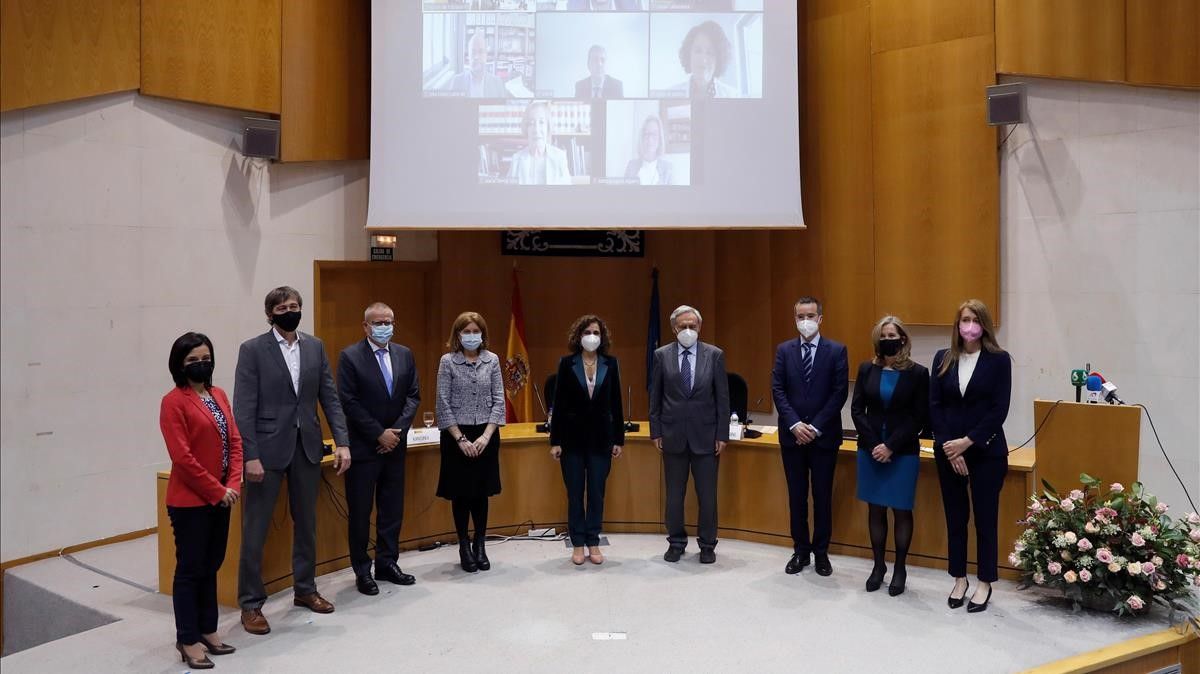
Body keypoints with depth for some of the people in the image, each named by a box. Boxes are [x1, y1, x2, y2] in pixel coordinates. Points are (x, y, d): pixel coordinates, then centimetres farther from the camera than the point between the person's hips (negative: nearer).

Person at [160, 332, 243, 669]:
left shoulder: (219, 395, 10)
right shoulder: (173, 401, -12)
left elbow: (234, 441, 10)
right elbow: (182, 457, -18)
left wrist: (233, 484, -3)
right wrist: (217, 491, -14)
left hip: (221, 498, 7)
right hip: (190, 500, -7)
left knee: (211, 567, 15)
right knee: (190, 570, 3)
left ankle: (207, 631, 27)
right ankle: (188, 640, 14)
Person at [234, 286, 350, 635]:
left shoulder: (315, 347, 7)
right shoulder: (252, 350, -6)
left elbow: (330, 397, 6)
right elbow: (244, 408, -10)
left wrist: (342, 442, -3)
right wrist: (250, 456, -15)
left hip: (306, 446, 5)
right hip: (268, 449, -4)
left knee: (306, 522, 15)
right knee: (255, 529, 2)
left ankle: (305, 589, 30)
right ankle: (251, 604, 14)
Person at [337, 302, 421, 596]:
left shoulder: (405, 355, 7)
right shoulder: (350, 356, -8)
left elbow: (413, 396, 5)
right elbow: (349, 402, -12)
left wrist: (397, 431, -8)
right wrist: (379, 434, -14)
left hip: (394, 444, 5)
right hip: (363, 447, -5)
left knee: (393, 508, 11)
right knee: (360, 512, 4)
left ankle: (387, 563, 23)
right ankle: (362, 571, 16)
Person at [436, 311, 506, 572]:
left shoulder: (492, 360, 3)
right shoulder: (448, 362, -3)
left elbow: (499, 400, 1)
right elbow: (443, 403, -6)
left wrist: (486, 435, -9)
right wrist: (460, 438, -11)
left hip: (486, 435, 2)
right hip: (457, 435, -2)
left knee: (482, 492, 8)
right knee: (461, 493, 4)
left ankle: (480, 546, 21)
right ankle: (464, 547, 19)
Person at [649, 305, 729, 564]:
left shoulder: (715, 355, 0)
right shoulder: (661, 355, 2)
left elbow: (723, 397, 0)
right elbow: (655, 397, 5)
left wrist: (722, 435, -3)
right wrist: (655, 431, 1)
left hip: (705, 434, -1)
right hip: (673, 435, 1)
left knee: (707, 494, 5)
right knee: (674, 494, 9)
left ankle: (707, 545, 20)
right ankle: (676, 543, 24)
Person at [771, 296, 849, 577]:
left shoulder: (837, 351, -1)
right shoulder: (784, 350, 5)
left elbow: (840, 392, -7)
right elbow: (777, 390, -1)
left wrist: (815, 427, -13)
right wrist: (795, 424, -12)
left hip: (824, 435, -2)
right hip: (792, 435, 2)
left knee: (822, 496, 6)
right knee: (797, 496, 9)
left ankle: (821, 552, 19)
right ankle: (800, 551, 19)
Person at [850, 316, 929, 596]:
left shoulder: (918, 373, -4)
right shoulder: (867, 369, 3)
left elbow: (920, 418, -6)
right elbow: (857, 409, 2)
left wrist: (891, 446, -12)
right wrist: (873, 444, -9)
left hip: (903, 452, -2)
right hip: (870, 450, 2)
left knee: (901, 510, 5)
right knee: (875, 508, 9)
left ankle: (900, 568, 18)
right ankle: (878, 565, 21)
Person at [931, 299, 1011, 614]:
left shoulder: (999, 360, -4)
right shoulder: (943, 358, 4)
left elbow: (999, 409, -8)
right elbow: (934, 405, 1)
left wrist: (967, 442, -13)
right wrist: (948, 445, -8)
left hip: (986, 452, -2)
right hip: (948, 451, 3)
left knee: (985, 517, 6)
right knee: (955, 517, 10)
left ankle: (985, 583, 19)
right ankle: (959, 579, 24)